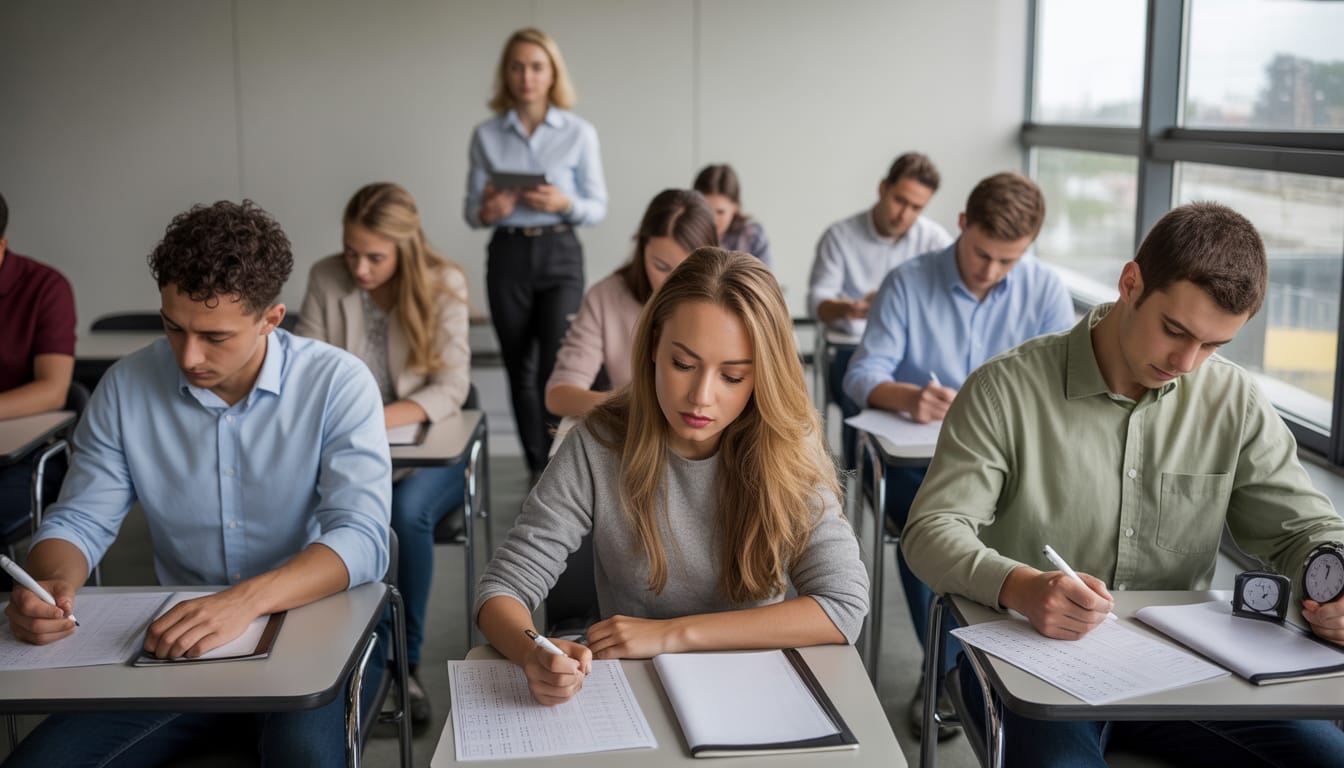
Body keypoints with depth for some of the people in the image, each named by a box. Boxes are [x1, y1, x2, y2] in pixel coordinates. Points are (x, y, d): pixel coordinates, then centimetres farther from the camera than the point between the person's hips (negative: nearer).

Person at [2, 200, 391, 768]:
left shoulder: (338, 384, -9)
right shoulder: (127, 387, 2)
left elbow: (361, 538, -18)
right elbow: (79, 520, 7)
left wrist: (245, 600, -35)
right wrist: (51, 584, -17)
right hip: (175, 646, 4)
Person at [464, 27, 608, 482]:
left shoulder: (579, 133, -2)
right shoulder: (486, 135, 3)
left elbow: (598, 208, 1)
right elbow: (470, 209, 7)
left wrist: (565, 203, -20)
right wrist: (485, 211, -17)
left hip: (560, 255, -2)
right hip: (507, 256, 2)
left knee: (555, 371, -13)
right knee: (520, 371, 9)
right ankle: (539, 473, 21)